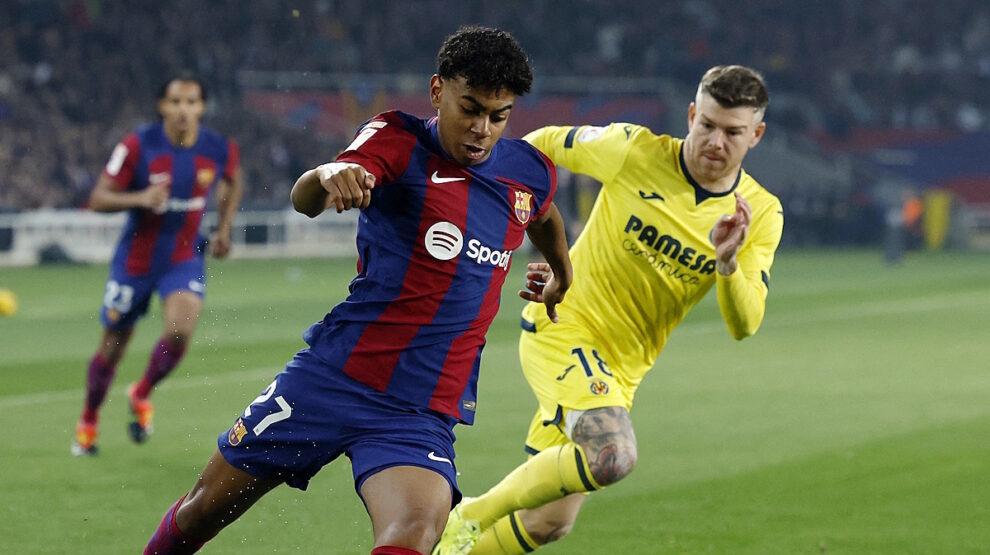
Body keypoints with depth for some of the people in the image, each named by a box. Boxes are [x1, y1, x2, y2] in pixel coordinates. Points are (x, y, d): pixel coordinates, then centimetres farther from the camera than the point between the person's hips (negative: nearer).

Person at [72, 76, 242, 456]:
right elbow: (98, 199, -15)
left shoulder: (221, 150, -9)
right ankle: (88, 422, 33)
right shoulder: (138, 146, -17)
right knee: (112, 346, 8)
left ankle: (142, 395, 9)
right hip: (134, 261, -1)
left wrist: (224, 228, 7)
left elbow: (233, 182, 16)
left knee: (180, 333, -22)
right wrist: (139, 198, -32)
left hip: (184, 259, 1)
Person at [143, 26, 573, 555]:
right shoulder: (399, 141, -8)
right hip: (332, 375, -1)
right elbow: (304, 201, -26)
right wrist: (327, 175, -50)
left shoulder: (530, 173, 6)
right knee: (205, 509, 9)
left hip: (422, 413, 1)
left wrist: (562, 280, 49)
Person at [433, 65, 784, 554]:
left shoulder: (762, 215, -5)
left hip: (620, 371, 5)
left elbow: (744, 325, -12)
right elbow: (547, 143, 4)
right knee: (613, 456, -32)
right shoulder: (635, 151, -14)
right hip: (562, 330, -5)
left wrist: (728, 263, -30)